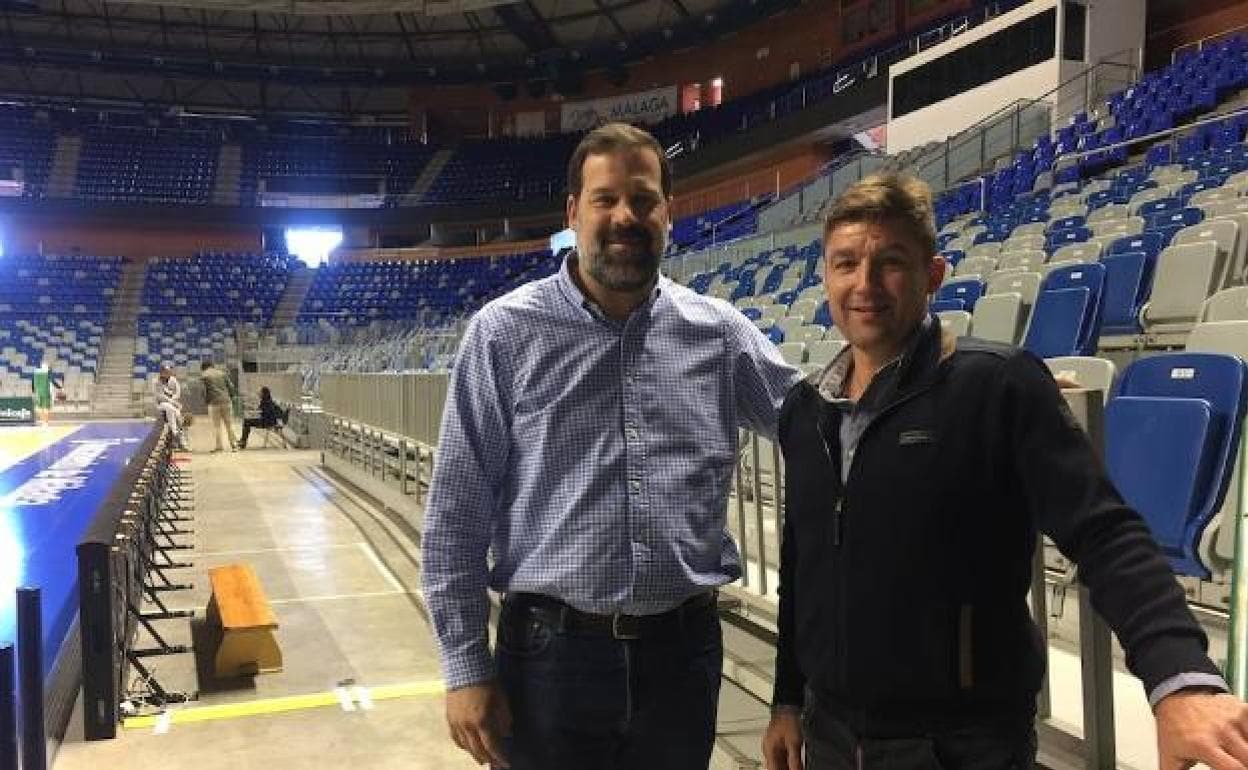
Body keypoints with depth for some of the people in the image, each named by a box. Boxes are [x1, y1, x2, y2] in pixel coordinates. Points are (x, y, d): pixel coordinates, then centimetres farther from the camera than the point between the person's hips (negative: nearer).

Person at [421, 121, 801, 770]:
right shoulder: (505, 333, -5)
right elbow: (456, 516, -4)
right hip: (551, 652, -2)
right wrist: (466, 669, -5)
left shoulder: (718, 332, 2)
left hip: (684, 649, 3)